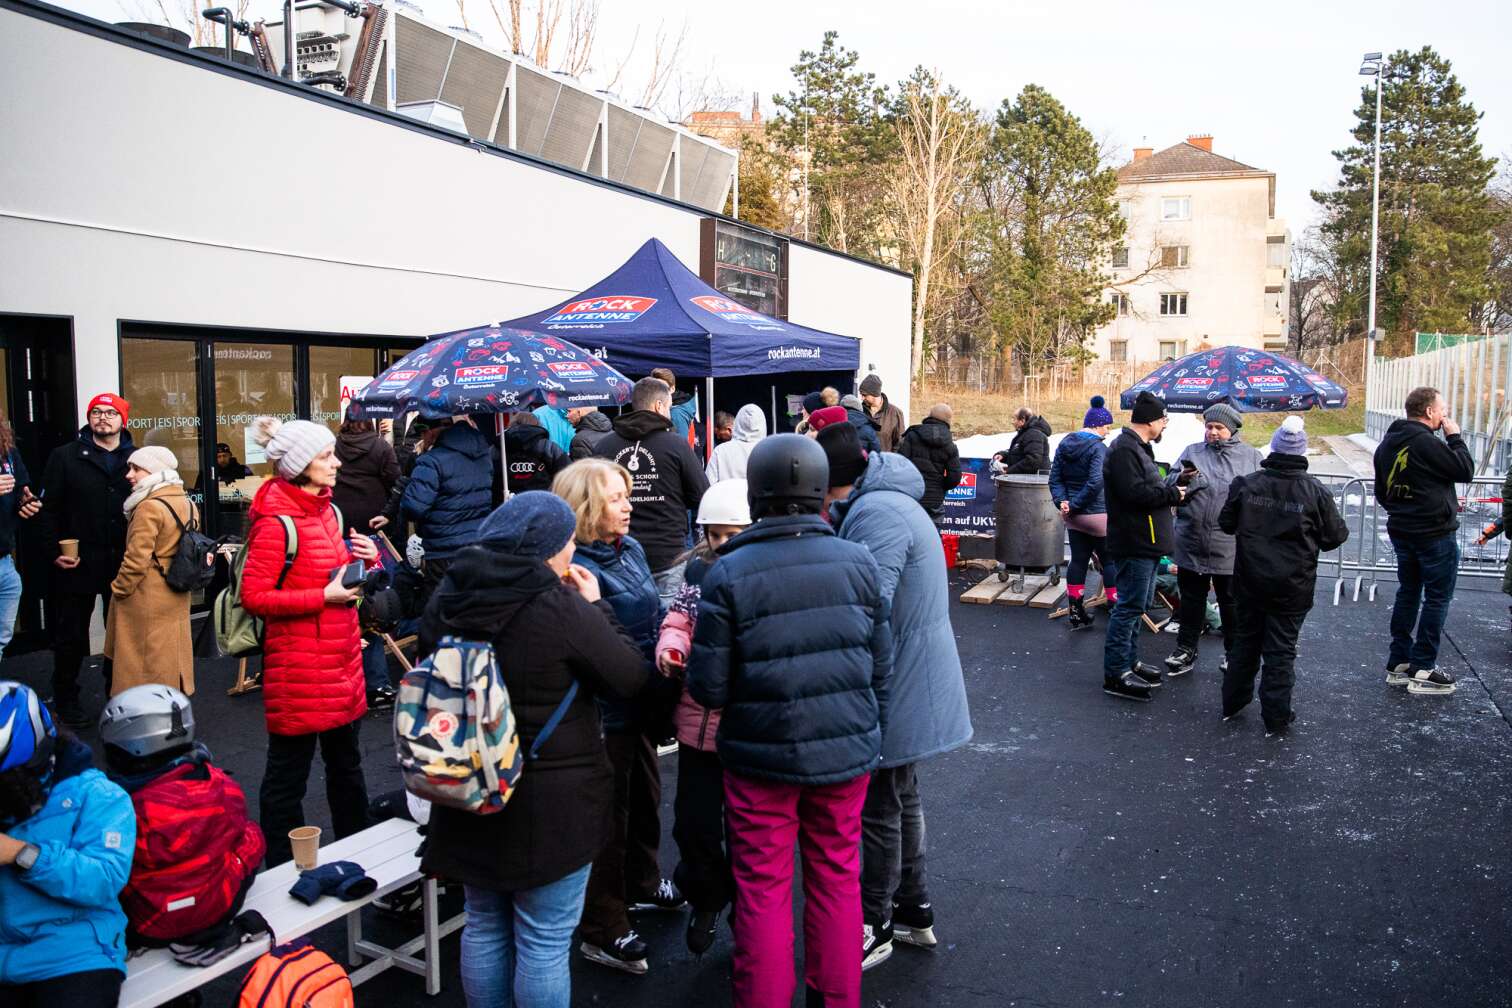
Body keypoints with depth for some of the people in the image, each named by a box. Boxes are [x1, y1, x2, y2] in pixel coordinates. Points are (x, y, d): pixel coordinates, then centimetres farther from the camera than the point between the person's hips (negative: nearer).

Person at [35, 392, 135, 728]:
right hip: (77, 563, -2)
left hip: (124, 563, 2)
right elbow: (48, 508, -2)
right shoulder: (65, 457, -1)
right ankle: (65, 701, 23)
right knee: (71, 636, 9)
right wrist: (53, 552, -9)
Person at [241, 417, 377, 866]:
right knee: (288, 772, 6)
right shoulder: (277, 523, -17)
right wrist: (324, 596, -23)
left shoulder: (327, 510, 9)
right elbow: (254, 596, -19)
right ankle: (282, 869, 22)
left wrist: (365, 558, 0)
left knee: (346, 762, 20)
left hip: (341, 658, 9)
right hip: (298, 664, -9)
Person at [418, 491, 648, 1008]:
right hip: (551, 803, -6)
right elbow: (629, 676, -11)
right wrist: (596, 606, -1)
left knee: (484, 927, 21)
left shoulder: (446, 599, -1)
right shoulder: (561, 607, -22)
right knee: (544, 943, 7)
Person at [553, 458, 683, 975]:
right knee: (610, 811, 3)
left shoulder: (631, 549, 5)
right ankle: (602, 932, 19)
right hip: (605, 710, -9)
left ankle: (641, 884, 47)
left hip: (640, 702, 9)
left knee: (645, 794, 24)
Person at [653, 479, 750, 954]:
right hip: (700, 720, 4)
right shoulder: (699, 570, 4)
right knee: (694, 821, 13)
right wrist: (671, 647, -9)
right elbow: (678, 620, 12)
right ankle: (707, 897, 41)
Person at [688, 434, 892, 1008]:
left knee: (763, 890, 11)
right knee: (837, 879, 18)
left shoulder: (729, 575, -15)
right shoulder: (858, 563, -5)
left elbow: (707, 688, -13)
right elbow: (881, 668, 3)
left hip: (762, 758, -3)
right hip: (846, 752, 3)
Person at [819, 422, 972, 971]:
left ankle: (873, 928, 23)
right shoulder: (882, 503, 8)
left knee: (881, 812, 6)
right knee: (901, 799, 22)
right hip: (911, 688, 10)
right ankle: (914, 911, 38)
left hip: (895, 693, -10)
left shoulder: (877, 514, -26)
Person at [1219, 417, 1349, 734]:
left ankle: (1233, 702, 29)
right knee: (1281, 649, 6)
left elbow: (1226, 523, 4)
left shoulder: (1245, 483, -7)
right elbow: (1334, 538, -5)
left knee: (1245, 640, 18)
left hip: (1250, 581, 2)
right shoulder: (1316, 492, -12)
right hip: (1291, 587, -2)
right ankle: (1276, 718, 12)